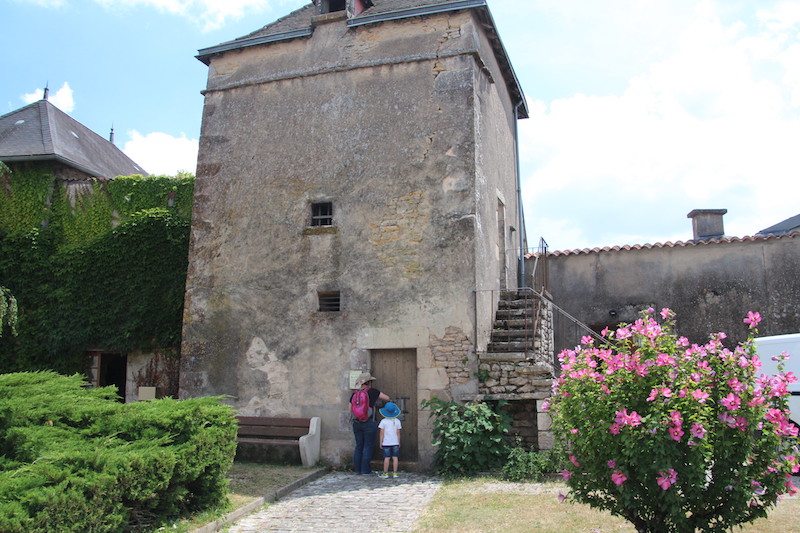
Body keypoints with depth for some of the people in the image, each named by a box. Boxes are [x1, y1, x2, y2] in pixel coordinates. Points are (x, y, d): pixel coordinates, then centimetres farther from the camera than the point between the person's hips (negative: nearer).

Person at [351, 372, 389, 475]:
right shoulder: (372, 392, -8)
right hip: (369, 423, -5)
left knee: (358, 446, 13)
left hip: (356, 423, 5)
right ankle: (365, 469, 5)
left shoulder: (354, 394, 4)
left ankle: (357, 469, 16)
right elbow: (387, 398, -1)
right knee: (368, 446, 3)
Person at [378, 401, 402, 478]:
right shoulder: (397, 421, 2)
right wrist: (399, 442, 14)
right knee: (395, 457, 4)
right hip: (395, 442, 2)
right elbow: (398, 433, 5)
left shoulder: (383, 421, -5)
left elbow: (382, 433, -4)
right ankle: (394, 473, 5)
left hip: (386, 443, -2)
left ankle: (385, 473, 4)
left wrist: (381, 442, 4)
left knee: (386, 458, 1)